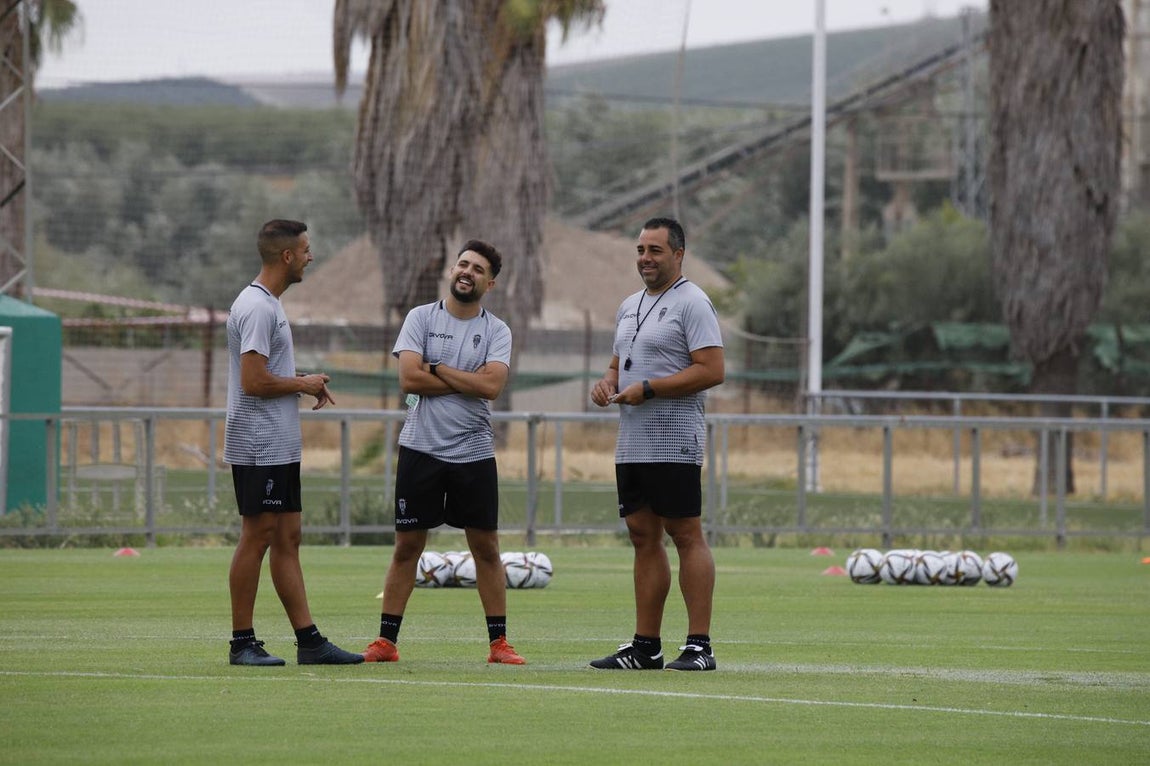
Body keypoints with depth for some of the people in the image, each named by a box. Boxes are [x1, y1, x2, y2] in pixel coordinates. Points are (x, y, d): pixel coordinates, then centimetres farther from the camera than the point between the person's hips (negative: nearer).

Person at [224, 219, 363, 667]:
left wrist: (304, 384, 10)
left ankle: (309, 641, 9)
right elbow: (253, 382, -22)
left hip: (281, 447, 10)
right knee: (257, 537, -6)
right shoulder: (257, 308, -16)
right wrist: (303, 385, -9)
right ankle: (242, 643, 0)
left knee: (287, 539, 8)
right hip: (259, 448, -10)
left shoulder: (269, 305, 17)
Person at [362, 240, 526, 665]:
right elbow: (409, 378, -12)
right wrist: (468, 381, -9)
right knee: (407, 546, 3)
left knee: (486, 547, 3)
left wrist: (436, 368, -11)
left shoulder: (496, 330, 3)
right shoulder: (421, 318, 1)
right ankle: (386, 640, 8)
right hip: (421, 449, -1)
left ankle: (498, 642, 9)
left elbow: (492, 385, -13)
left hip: (474, 453, 1)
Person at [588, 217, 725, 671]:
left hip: (674, 444, -9)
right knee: (643, 537, 9)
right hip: (631, 444, 9)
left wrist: (648, 389, -19)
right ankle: (645, 646, 12)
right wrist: (608, 382, 5)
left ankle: (699, 645, -9)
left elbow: (711, 370, -16)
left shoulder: (692, 304, -8)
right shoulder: (629, 307, 19)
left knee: (687, 536, -8)